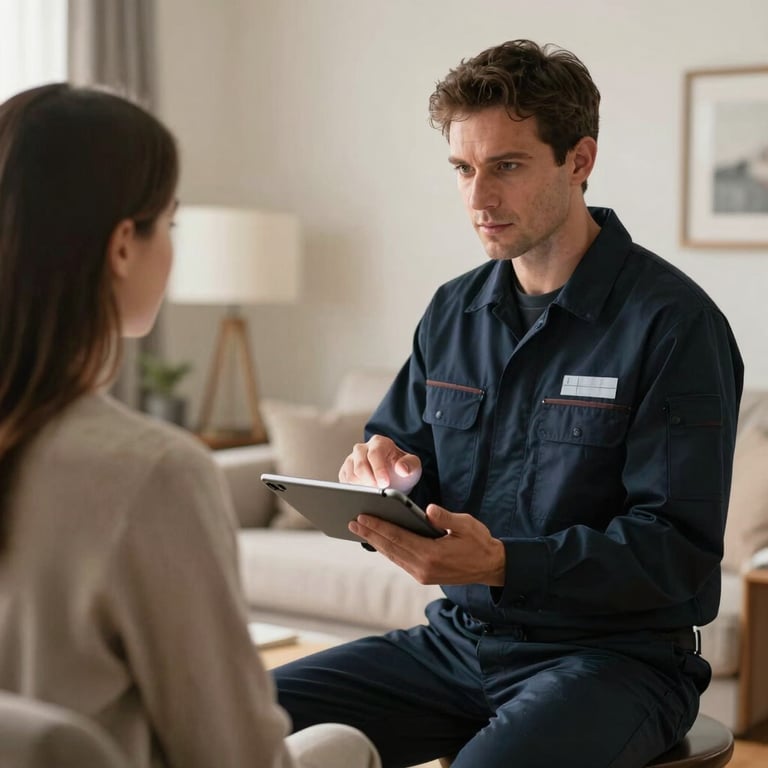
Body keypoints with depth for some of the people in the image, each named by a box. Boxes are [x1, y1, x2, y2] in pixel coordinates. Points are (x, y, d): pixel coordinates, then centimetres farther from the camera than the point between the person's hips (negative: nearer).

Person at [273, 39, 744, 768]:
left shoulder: (671, 322, -12)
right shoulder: (451, 313, 8)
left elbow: (679, 550, -16)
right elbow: (396, 449, 16)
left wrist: (503, 564, -30)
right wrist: (379, 475, -9)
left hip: (615, 651, -5)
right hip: (457, 637, 6)